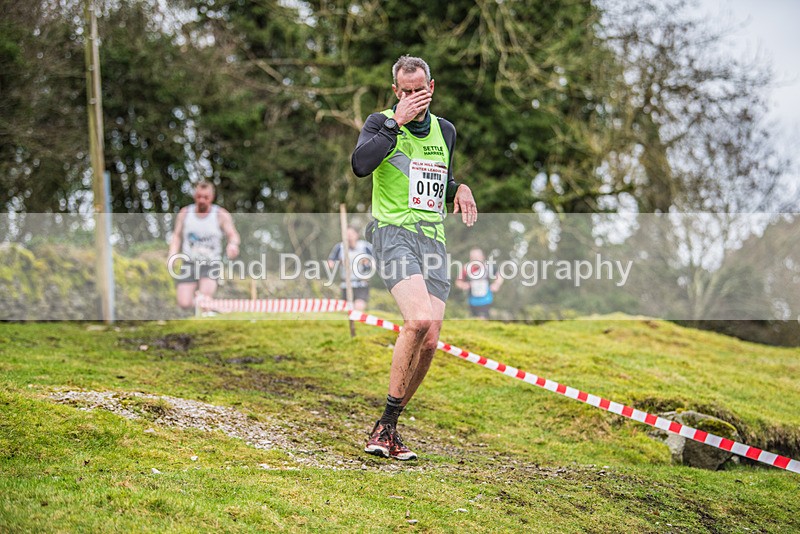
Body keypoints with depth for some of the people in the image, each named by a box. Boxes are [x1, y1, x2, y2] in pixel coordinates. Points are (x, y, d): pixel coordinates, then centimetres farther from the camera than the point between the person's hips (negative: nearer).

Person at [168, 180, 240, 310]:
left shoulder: (221, 215, 0)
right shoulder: (185, 213, 6)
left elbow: (232, 234, -7)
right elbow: (177, 236, 10)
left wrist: (233, 244, -31)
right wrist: (172, 255, -7)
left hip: (212, 264, -2)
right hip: (189, 263, 2)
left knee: (205, 294, -30)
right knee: (184, 304, -13)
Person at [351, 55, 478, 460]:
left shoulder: (445, 130, 19)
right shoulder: (381, 122, 2)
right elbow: (360, 165, -19)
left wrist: (459, 188, 10)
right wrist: (396, 122, -18)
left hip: (433, 238, 6)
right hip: (393, 231, -6)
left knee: (429, 341, -4)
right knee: (419, 319, -28)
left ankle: (387, 428, 10)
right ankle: (385, 425, -17)